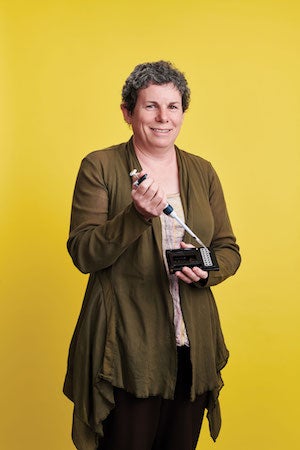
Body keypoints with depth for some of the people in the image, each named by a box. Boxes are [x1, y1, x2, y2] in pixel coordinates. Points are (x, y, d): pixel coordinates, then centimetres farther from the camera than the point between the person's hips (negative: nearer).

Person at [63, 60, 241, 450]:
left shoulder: (202, 172, 9)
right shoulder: (99, 167, -4)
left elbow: (229, 250, 12)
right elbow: (82, 254, -10)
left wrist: (206, 268, -11)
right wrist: (138, 215, -24)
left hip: (192, 349, 4)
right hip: (124, 350, -4)